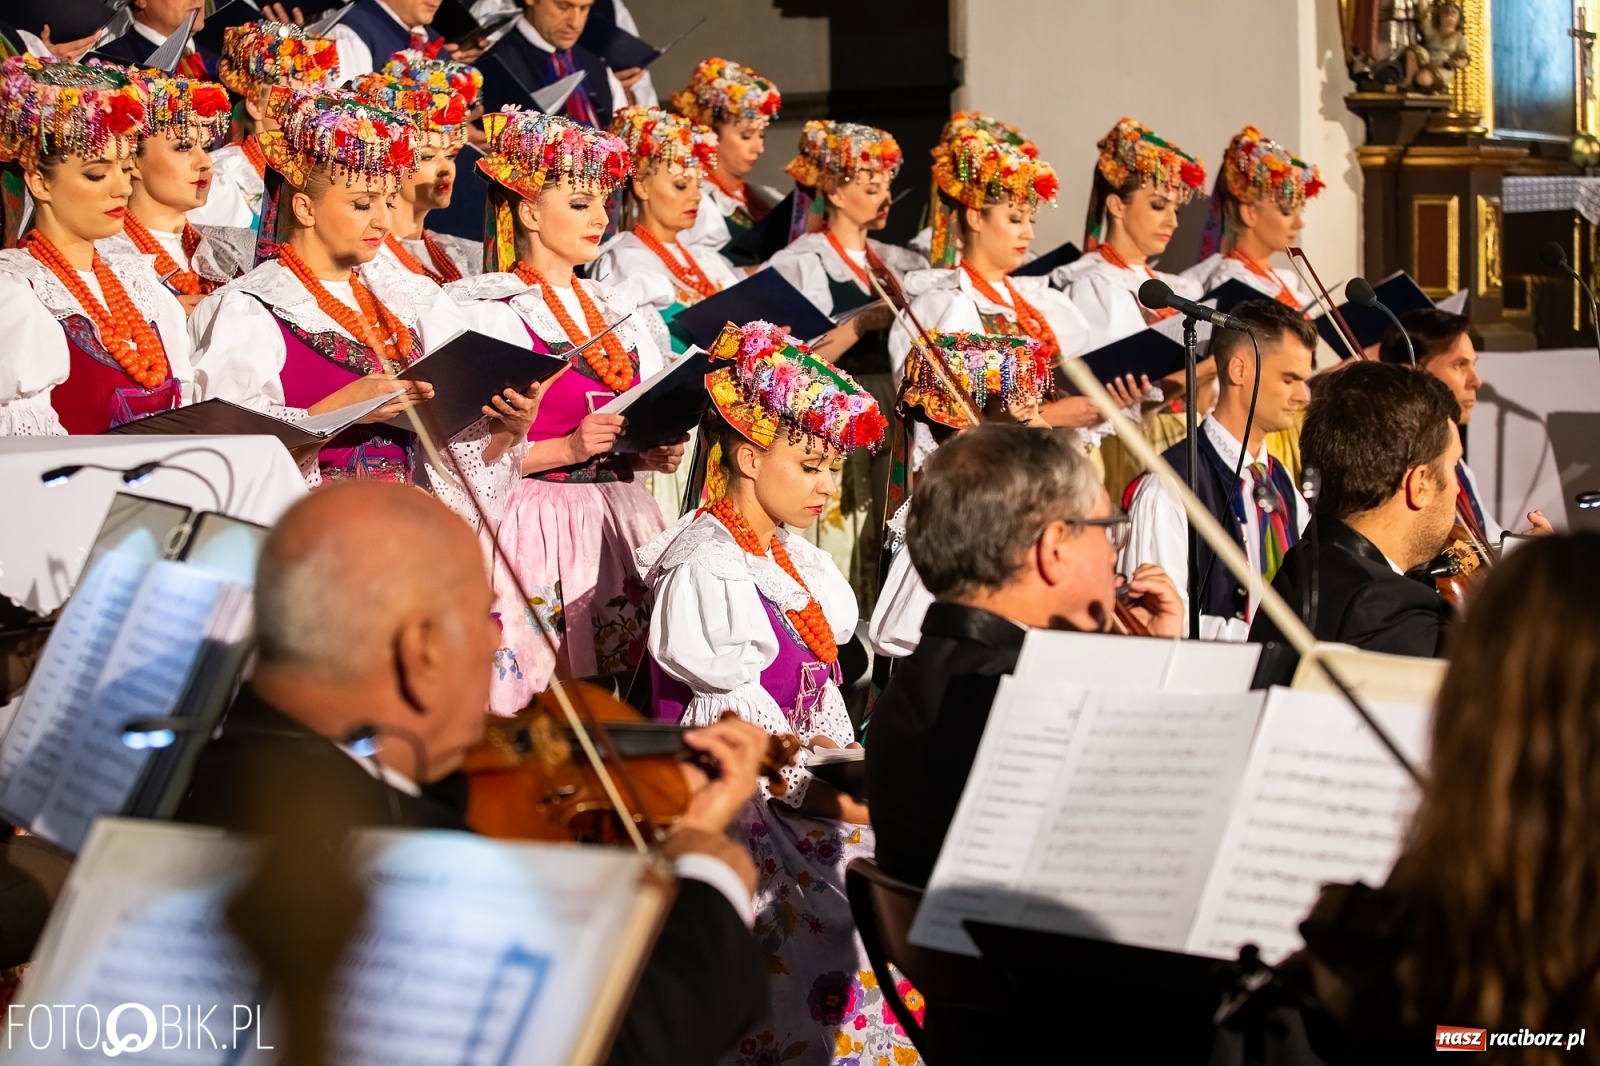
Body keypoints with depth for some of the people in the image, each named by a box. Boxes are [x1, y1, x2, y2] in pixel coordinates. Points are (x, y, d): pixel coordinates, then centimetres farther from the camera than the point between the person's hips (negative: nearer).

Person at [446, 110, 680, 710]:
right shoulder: (484, 312, -4)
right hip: (536, 531, -6)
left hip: (621, 524, 6)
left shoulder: (620, 315, 17)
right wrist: (567, 447, -20)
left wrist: (657, 454, 3)